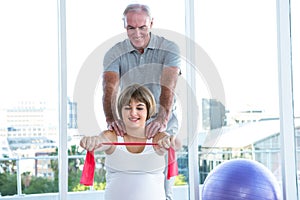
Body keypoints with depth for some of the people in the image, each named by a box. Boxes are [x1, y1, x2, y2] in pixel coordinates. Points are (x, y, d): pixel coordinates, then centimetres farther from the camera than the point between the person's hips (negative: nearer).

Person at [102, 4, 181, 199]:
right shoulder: (114, 54, -7)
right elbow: (110, 88, -24)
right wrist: (111, 119, -44)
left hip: (164, 126, -1)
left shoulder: (169, 49, -11)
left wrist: (162, 119, -45)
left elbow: (169, 86, -27)